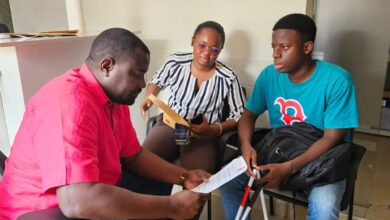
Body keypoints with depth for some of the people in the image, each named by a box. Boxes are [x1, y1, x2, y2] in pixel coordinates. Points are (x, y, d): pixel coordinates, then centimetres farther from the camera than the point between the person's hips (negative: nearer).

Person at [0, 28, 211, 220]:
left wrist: (183, 177, -6)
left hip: (95, 198, 8)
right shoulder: (69, 102, -29)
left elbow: (133, 156, 7)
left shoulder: (115, 97, 0)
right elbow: (77, 201, -38)